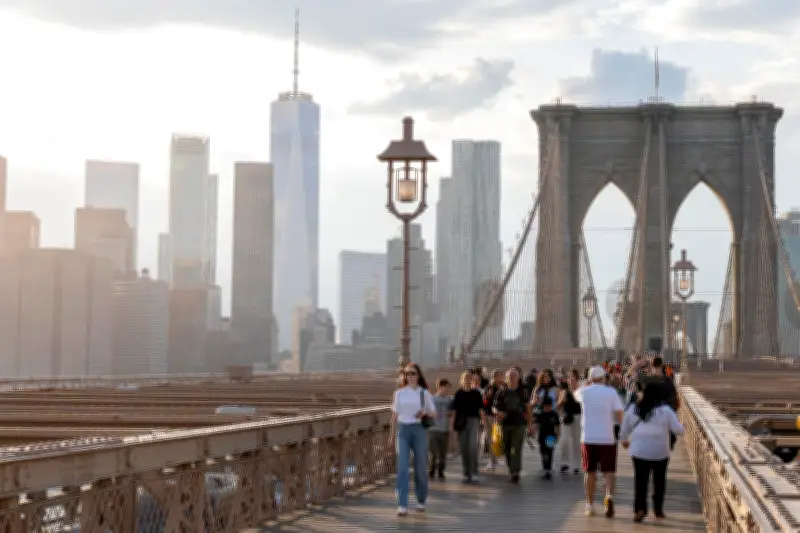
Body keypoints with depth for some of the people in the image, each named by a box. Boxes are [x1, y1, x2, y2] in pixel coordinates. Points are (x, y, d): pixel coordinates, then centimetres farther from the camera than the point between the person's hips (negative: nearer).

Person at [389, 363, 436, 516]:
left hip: (419, 430, 0)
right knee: (402, 467, -10)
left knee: (420, 467, 6)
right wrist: (392, 435, 12)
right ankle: (402, 505, -13)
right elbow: (395, 415, 12)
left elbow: (434, 413, 6)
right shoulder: (399, 393, 7)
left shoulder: (424, 393, 3)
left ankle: (421, 501, 26)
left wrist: (425, 412, -16)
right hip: (403, 430, 0)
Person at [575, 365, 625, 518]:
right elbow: (619, 414, -7)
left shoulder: (584, 392, 0)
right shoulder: (611, 392, -4)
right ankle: (609, 495, -20)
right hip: (607, 437, -1)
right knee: (609, 471, 6)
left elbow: (576, 394, 25)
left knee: (590, 472, 12)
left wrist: (589, 384, 32)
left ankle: (590, 505, 15)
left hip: (588, 438, 1)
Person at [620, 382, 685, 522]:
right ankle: (658, 510, 20)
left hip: (639, 451, 1)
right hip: (660, 452, -1)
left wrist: (624, 440, 31)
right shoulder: (665, 410, -7)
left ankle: (640, 508, -15)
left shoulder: (633, 409, 0)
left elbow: (624, 428, 12)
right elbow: (678, 429, -4)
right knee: (659, 480, 15)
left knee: (640, 480, 2)